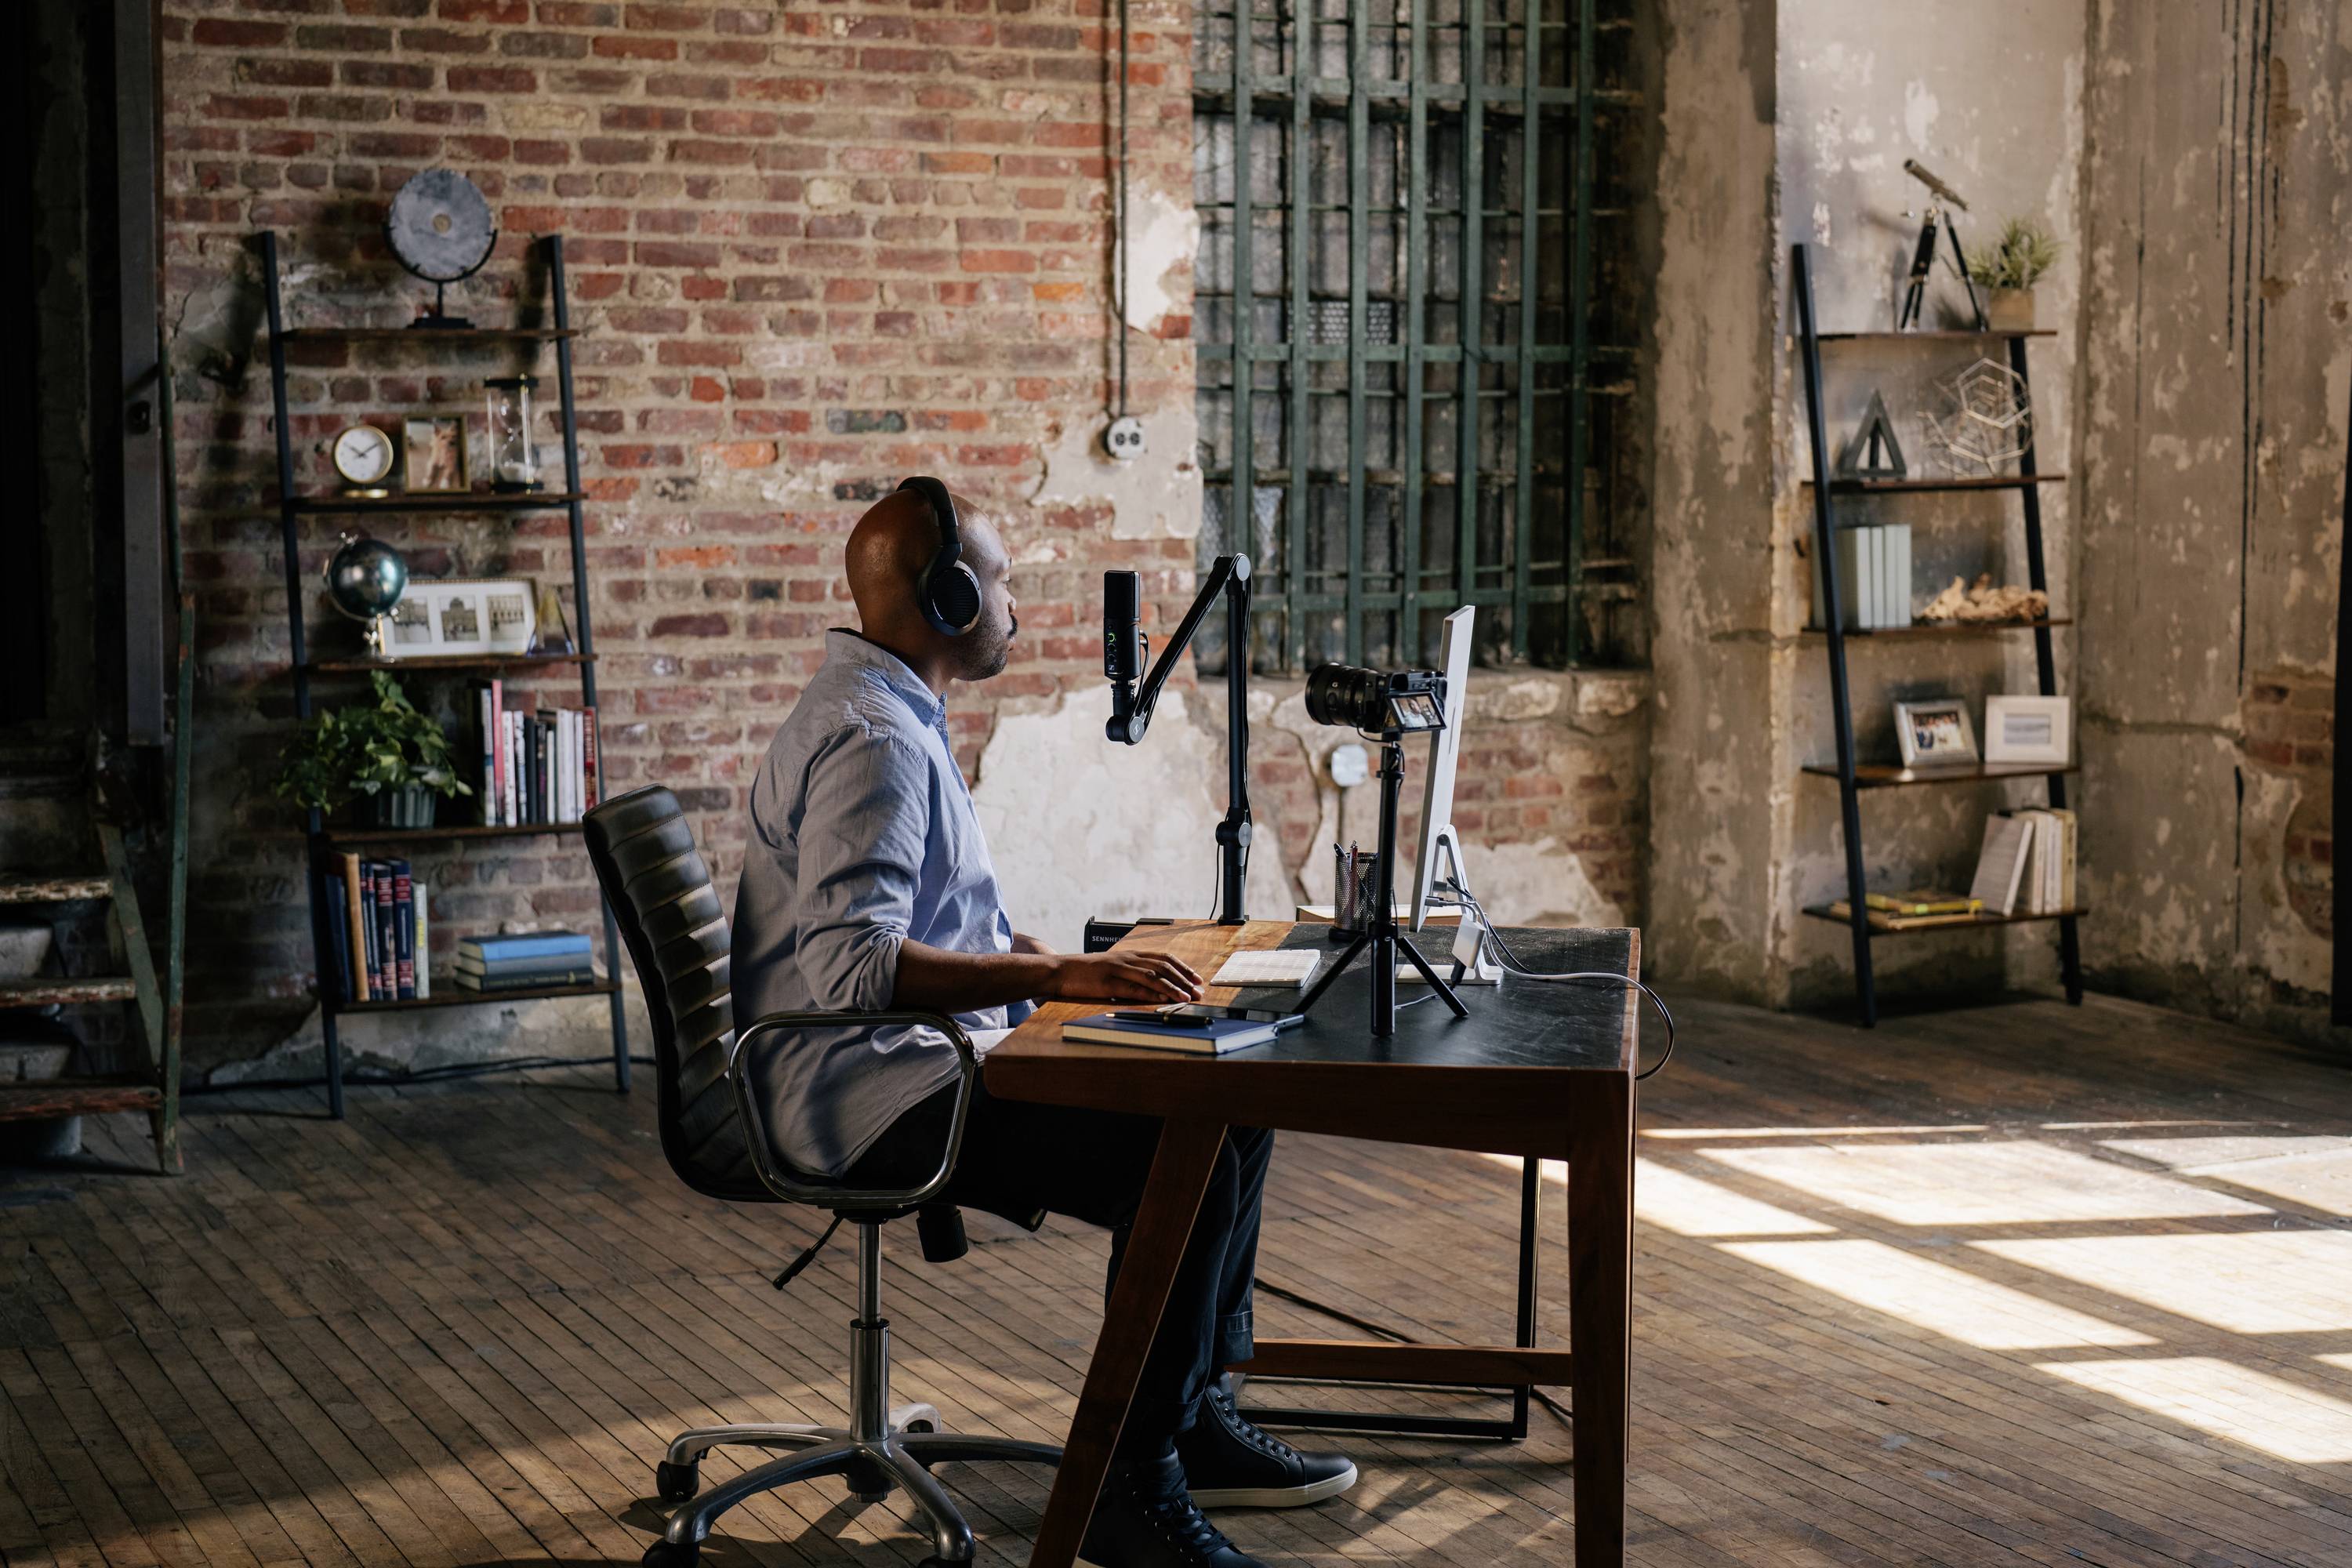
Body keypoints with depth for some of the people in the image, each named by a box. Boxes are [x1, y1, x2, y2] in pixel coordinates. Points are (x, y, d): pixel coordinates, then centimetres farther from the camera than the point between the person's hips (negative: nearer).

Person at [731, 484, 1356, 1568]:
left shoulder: (898, 717, 16)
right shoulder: (871, 740, -19)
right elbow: (849, 965, -30)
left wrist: (1066, 964, 12)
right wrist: (1058, 977, -32)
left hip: (935, 1057, 11)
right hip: (873, 1092, -11)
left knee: (1232, 1111, 8)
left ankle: (1195, 1416, 14)